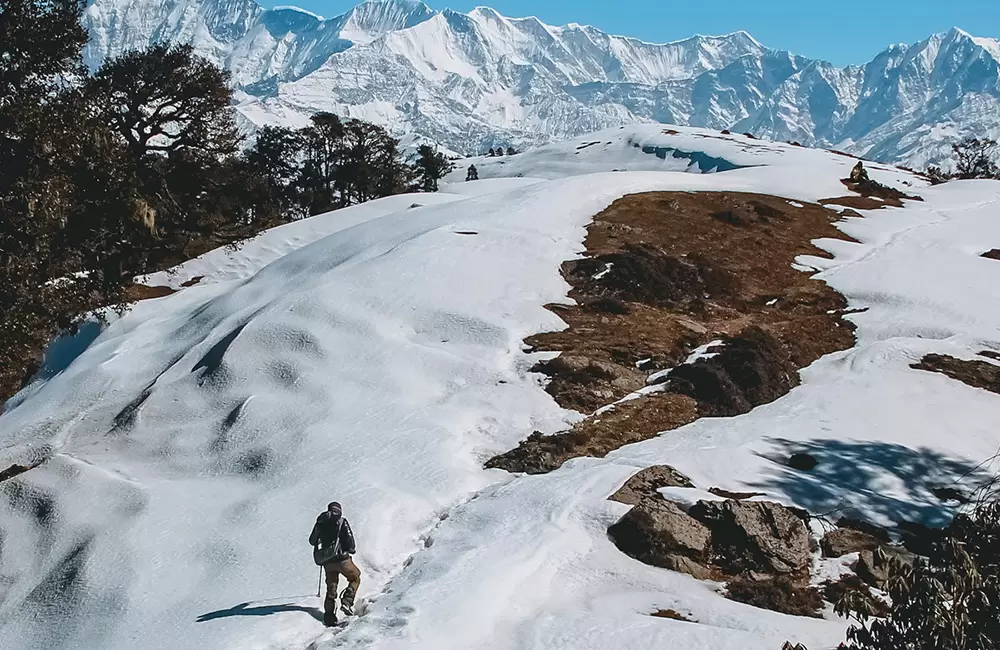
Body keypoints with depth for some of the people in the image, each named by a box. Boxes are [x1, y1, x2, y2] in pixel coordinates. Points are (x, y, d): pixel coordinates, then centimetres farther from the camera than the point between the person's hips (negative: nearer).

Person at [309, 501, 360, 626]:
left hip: (327, 562, 5)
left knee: (331, 587, 14)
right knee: (355, 578, 17)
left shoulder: (320, 522, 8)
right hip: (341, 558, -4)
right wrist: (352, 549, 8)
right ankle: (347, 601, -4)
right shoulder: (341, 521, -6)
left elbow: (312, 541, 16)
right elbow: (349, 539, -12)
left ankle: (329, 616, 6)